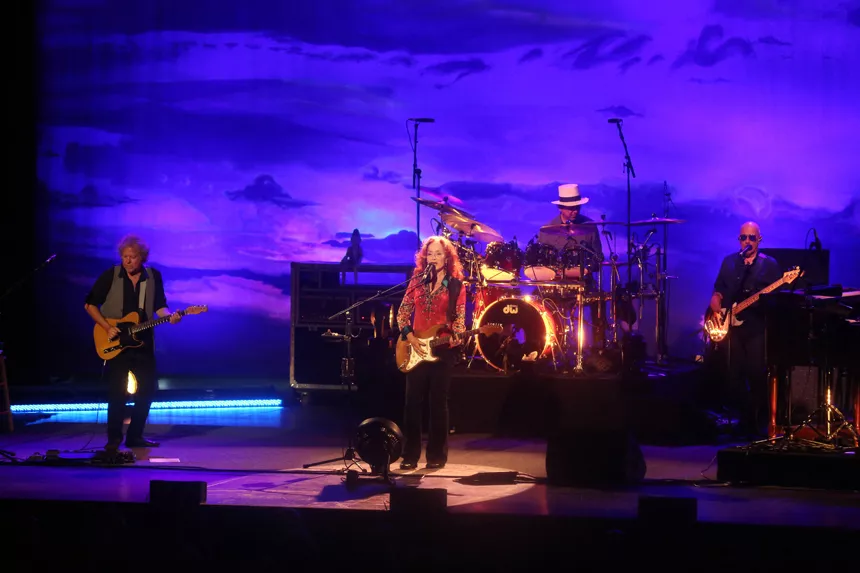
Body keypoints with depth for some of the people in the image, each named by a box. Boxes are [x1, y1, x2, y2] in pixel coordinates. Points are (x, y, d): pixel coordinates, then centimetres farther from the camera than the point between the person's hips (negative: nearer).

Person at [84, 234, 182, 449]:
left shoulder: (153, 277, 4)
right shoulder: (110, 276, -5)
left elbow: (159, 306, 7)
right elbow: (90, 304, -1)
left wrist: (170, 316, -15)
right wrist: (107, 327, -11)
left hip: (142, 343, 3)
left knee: (147, 389, 3)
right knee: (117, 391, -7)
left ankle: (135, 436, 15)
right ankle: (114, 438, 4)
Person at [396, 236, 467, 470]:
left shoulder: (456, 285, 1)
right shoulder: (417, 280, 8)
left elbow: (460, 318, -2)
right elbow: (402, 312, 7)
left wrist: (454, 337, -21)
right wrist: (409, 335, -7)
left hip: (442, 348, -2)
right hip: (416, 347, 2)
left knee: (438, 402, 1)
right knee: (412, 401, 0)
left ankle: (437, 454, 8)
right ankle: (410, 454, 6)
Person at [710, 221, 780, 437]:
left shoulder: (769, 264, 3)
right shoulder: (729, 262, 13)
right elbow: (719, 286, 19)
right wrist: (716, 296, -1)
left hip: (757, 326, -3)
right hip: (731, 324, 3)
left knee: (757, 374, -9)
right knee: (735, 373, 2)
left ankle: (759, 422, 1)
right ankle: (743, 417, 13)